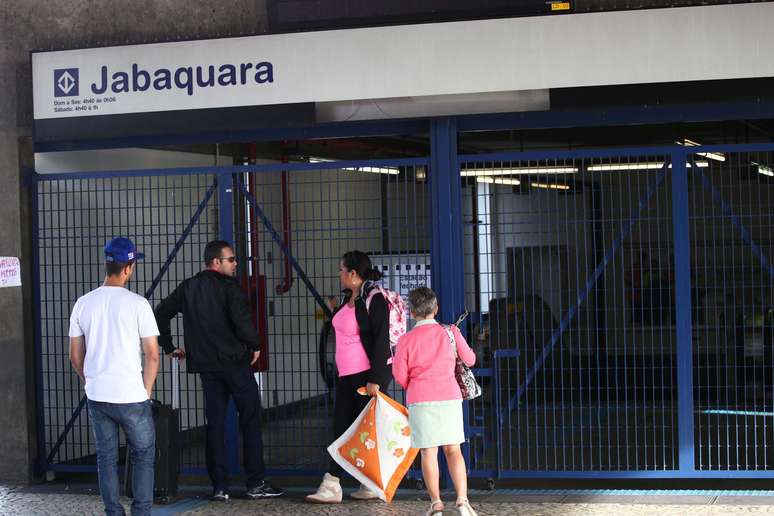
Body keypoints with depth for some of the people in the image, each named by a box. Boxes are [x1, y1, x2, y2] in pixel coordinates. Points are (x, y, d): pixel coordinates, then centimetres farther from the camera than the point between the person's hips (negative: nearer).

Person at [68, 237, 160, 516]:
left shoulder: (83, 303, 2)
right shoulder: (137, 304, -10)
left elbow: (75, 356, 8)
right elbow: (152, 356, -9)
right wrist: (146, 391, 2)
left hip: (96, 397, 4)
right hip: (131, 396, -4)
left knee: (106, 458, 12)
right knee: (143, 454, 11)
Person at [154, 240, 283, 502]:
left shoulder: (188, 287, 9)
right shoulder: (229, 286, -10)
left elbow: (161, 313, 10)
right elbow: (242, 321, -21)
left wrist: (169, 347, 15)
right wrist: (255, 345, -4)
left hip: (205, 364, 5)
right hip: (235, 362, -5)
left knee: (215, 424, 9)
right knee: (250, 421, 4)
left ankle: (219, 487, 6)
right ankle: (256, 484, 4)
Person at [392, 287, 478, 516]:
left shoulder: (406, 340, -2)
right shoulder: (450, 333, 2)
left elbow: (400, 375, 0)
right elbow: (470, 360, 13)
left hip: (420, 401, -1)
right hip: (450, 397, 1)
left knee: (428, 451, 3)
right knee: (453, 449, 6)